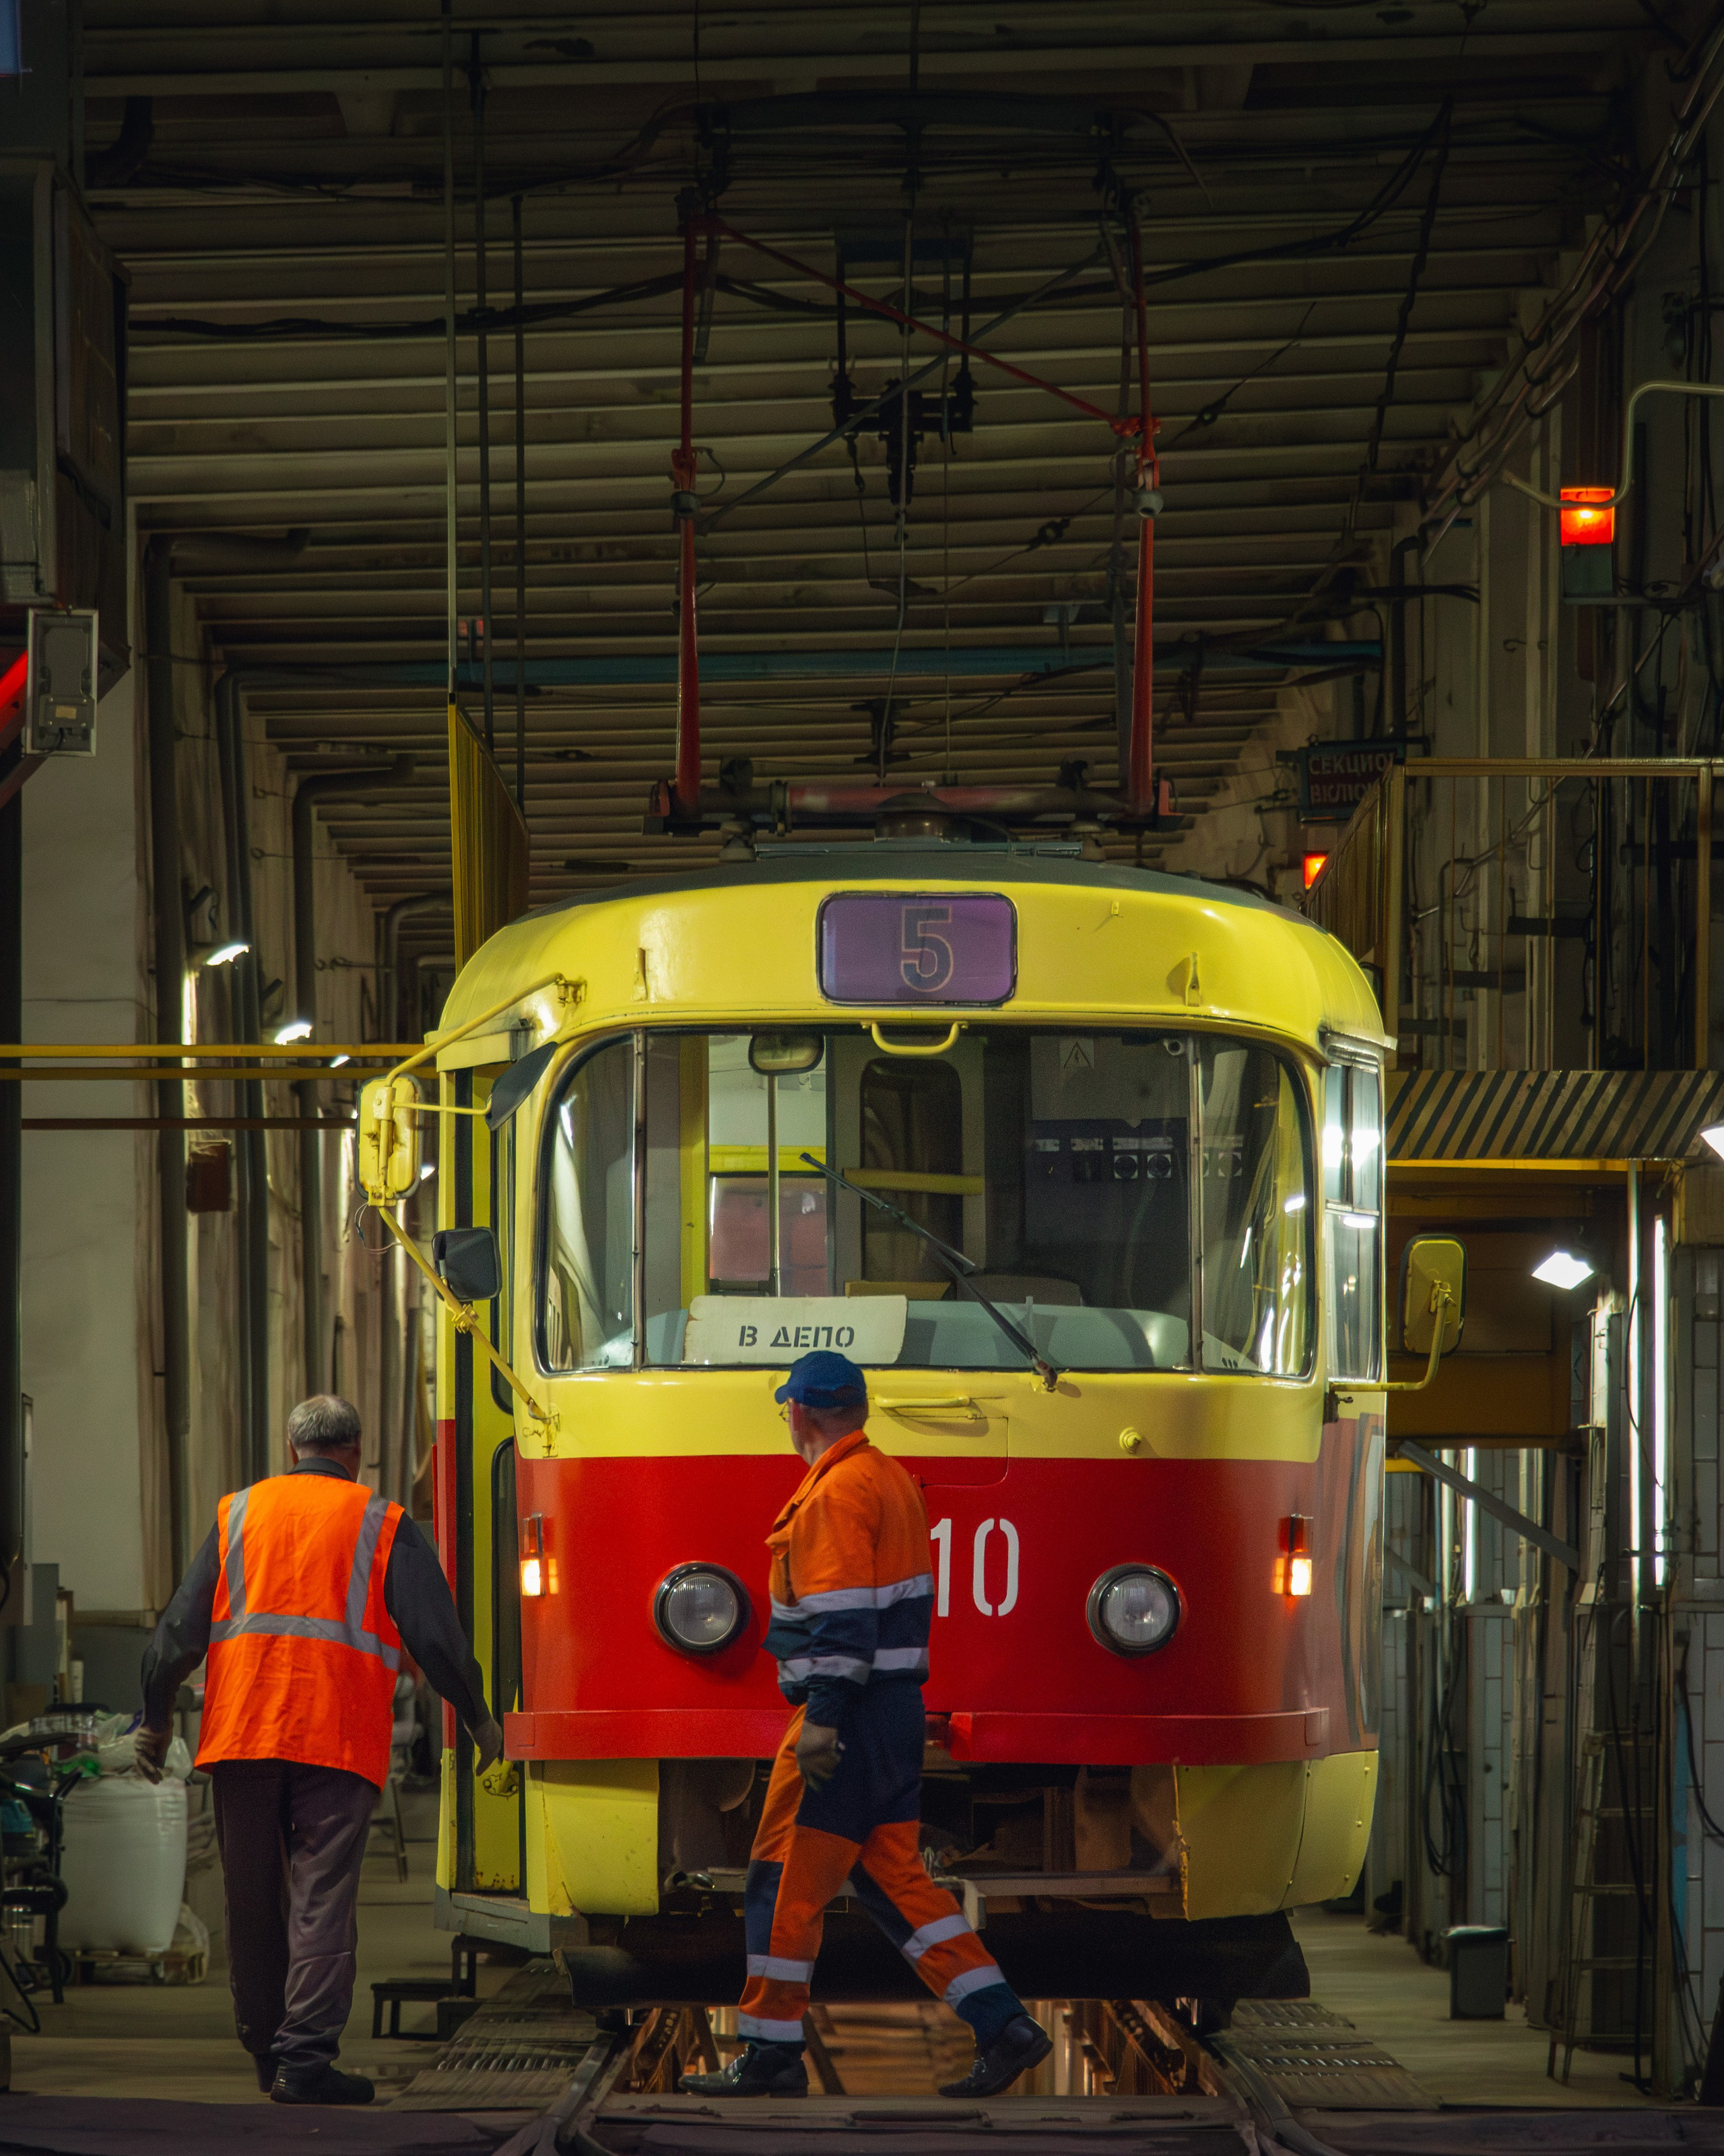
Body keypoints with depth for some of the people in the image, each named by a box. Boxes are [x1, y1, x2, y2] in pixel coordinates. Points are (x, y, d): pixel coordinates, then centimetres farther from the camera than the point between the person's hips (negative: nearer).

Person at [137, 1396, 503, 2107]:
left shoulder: (238, 1514, 13)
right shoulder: (382, 1524, 6)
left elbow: (179, 1627, 10)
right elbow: (435, 1634, 3)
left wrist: (157, 1718, 18)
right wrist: (478, 1718, 15)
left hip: (240, 1729, 3)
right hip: (338, 1736, -3)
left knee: (253, 1898, 12)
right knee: (322, 1896, -6)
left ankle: (265, 2048, 21)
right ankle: (304, 2056, -14)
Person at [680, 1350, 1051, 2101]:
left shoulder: (839, 1492, -14)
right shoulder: (891, 1478, 17)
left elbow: (843, 1617, -23)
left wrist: (822, 1719, -26)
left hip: (849, 1723, -10)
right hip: (898, 1714, 10)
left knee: (785, 1881, -2)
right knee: (893, 1878, 10)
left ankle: (772, 2056, 2)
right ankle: (1002, 2026, 3)